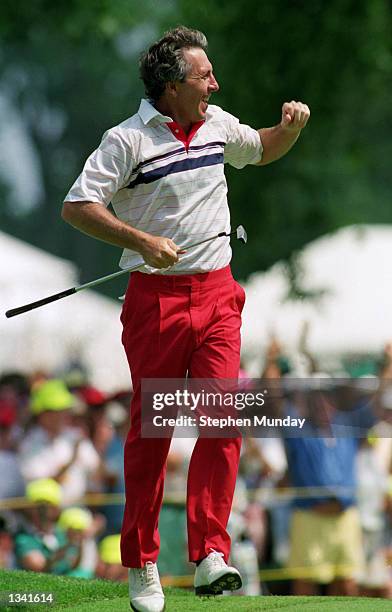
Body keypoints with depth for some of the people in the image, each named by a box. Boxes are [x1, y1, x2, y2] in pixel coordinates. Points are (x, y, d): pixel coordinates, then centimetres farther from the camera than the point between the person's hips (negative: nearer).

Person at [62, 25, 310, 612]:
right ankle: (141, 564, 13)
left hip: (217, 294, 4)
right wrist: (142, 241, -20)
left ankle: (210, 555, -14)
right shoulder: (128, 140, -9)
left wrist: (291, 127, 10)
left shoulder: (218, 124, 11)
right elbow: (77, 206, -12)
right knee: (150, 431, 1)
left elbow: (262, 150, 31)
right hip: (156, 297, -4)